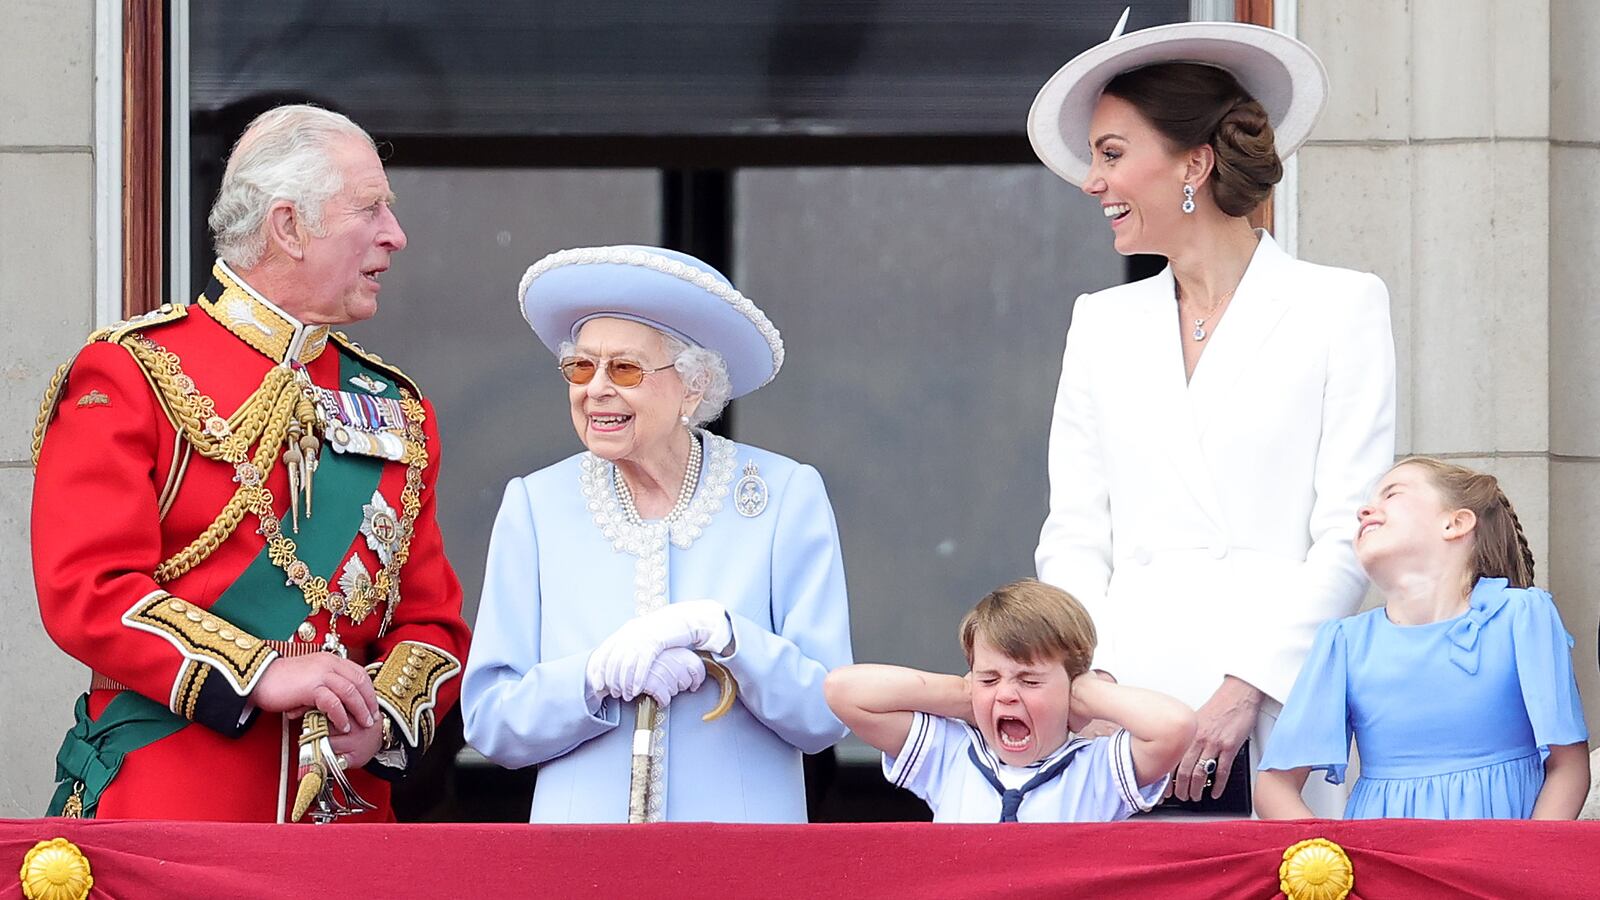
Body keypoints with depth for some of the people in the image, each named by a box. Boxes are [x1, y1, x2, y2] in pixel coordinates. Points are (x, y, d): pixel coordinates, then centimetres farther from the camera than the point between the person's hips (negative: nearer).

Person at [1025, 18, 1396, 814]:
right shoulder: (1102, 323, 18)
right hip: (1126, 710, 3)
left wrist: (1246, 688, -12)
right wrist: (1089, 677, -3)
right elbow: (1074, 535, 14)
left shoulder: (1341, 309, 5)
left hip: (1273, 716, -3)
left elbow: (1348, 536, -2)